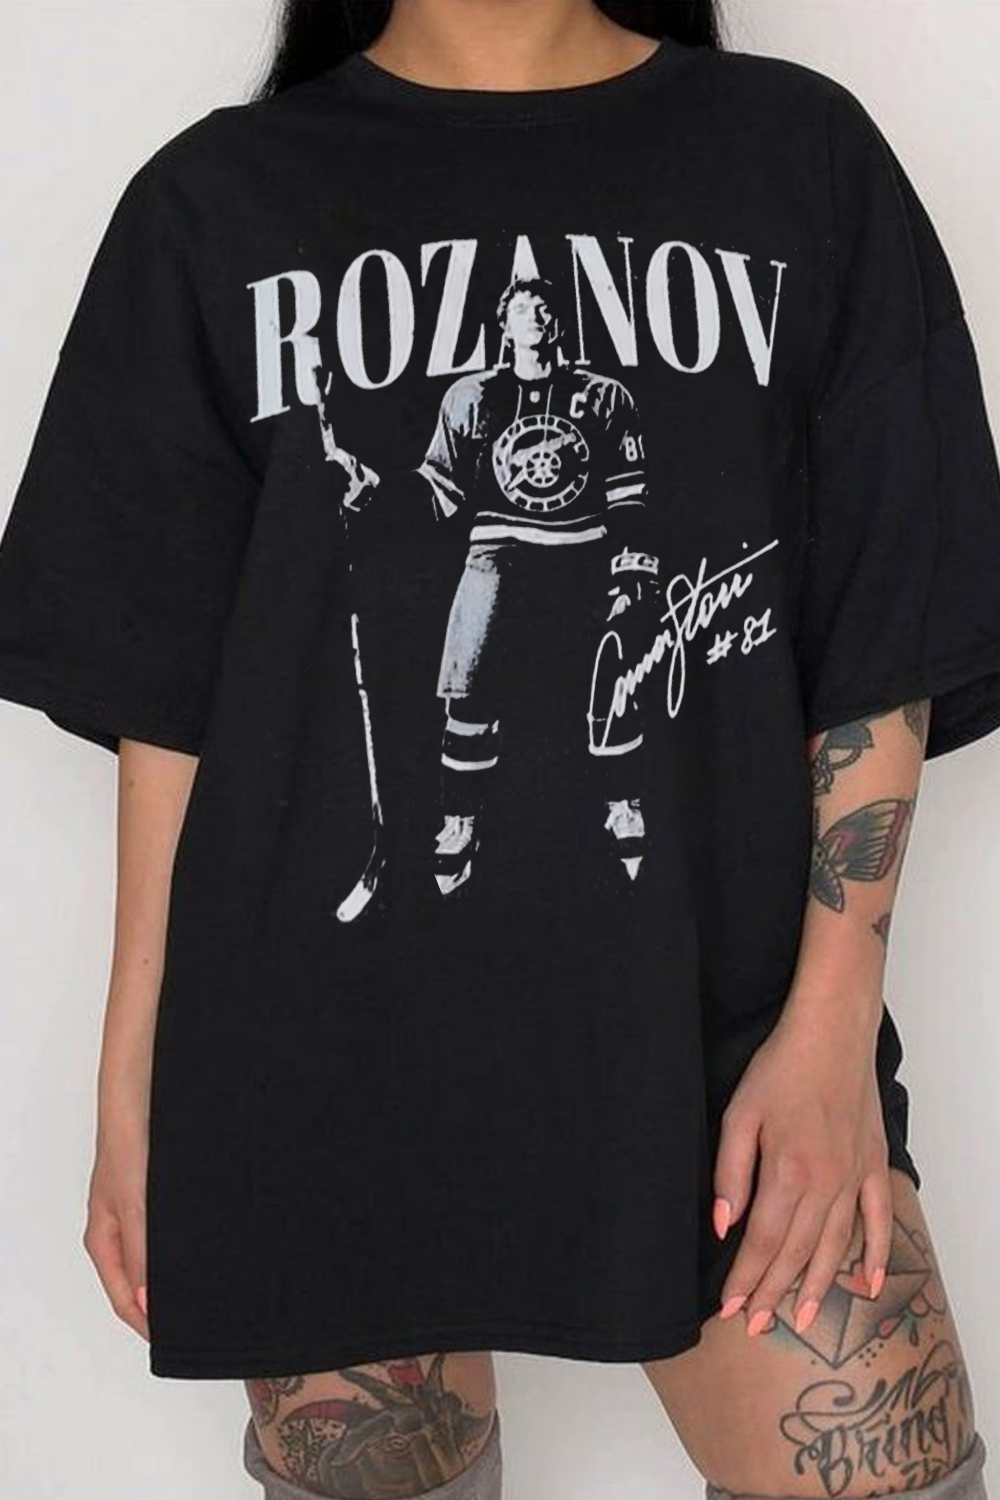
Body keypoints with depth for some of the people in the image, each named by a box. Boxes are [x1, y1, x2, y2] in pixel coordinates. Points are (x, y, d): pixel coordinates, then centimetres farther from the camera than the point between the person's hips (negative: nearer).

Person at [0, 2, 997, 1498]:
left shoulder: (803, 155, 5)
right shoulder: (217, 204, 6)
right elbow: (166, 688, 5)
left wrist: (831, 1024, -6)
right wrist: (134, 1079, 4)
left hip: (720, 1019, 0)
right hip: (327, 1055, 1)